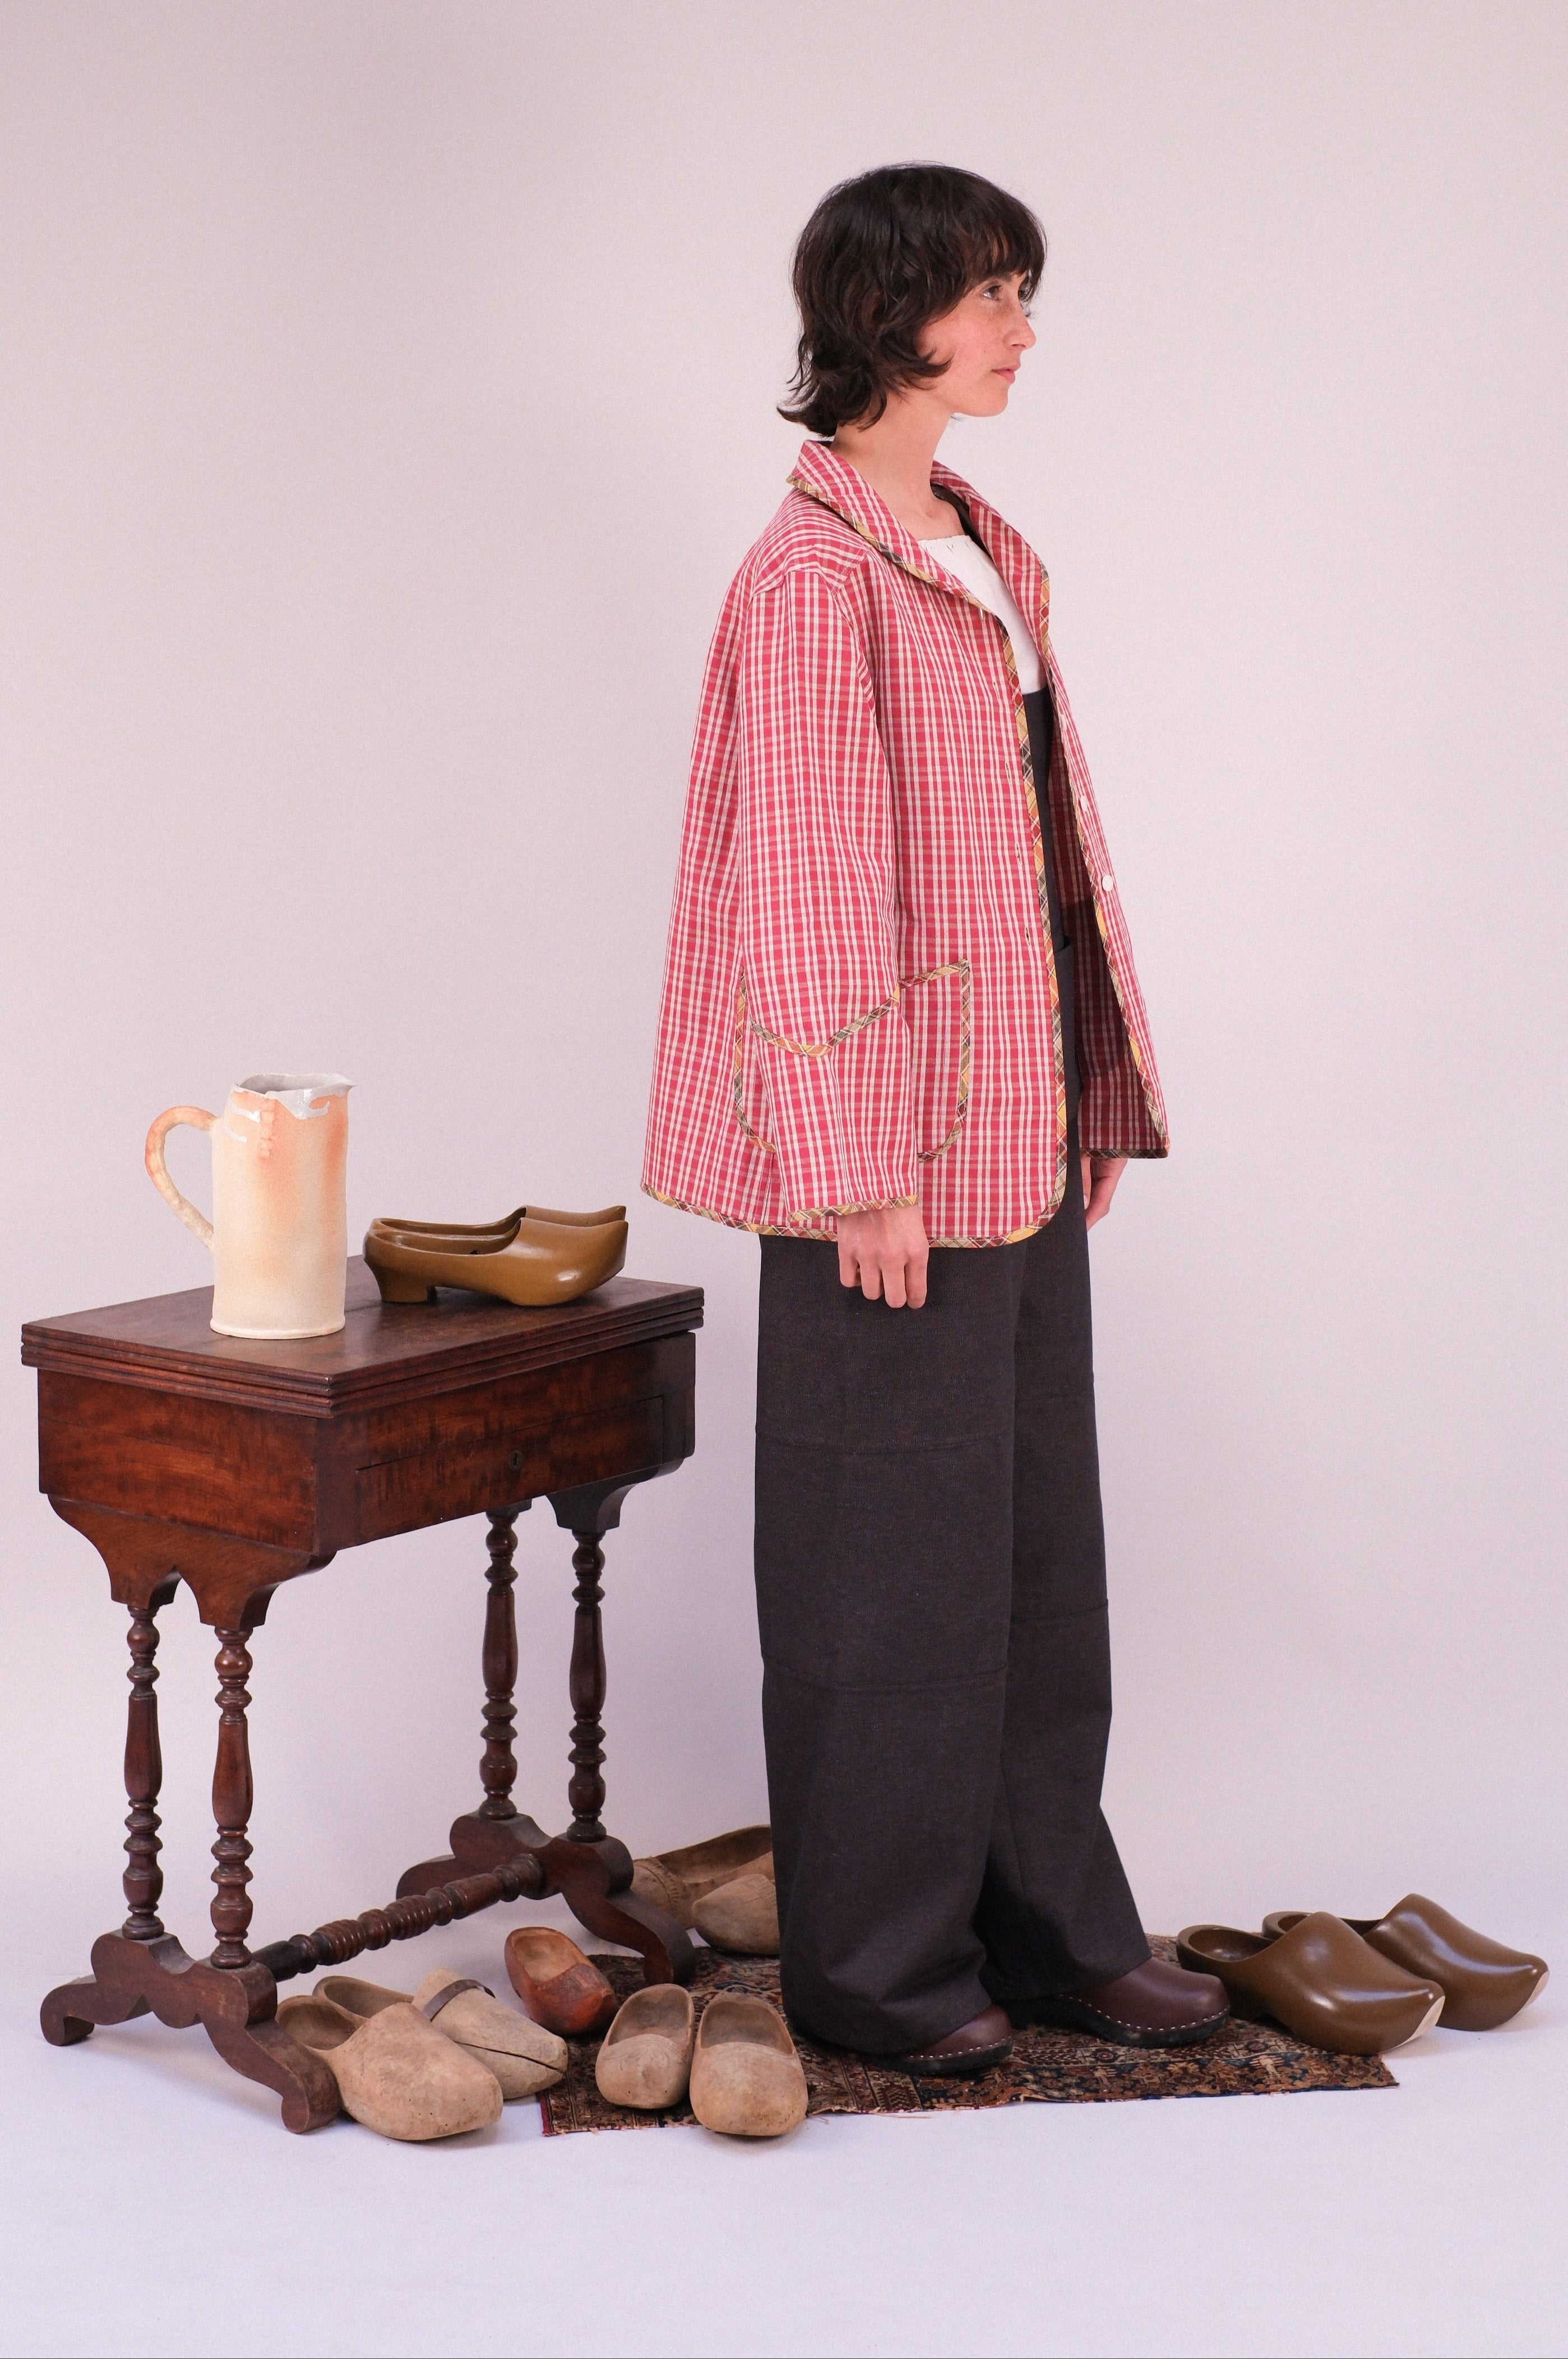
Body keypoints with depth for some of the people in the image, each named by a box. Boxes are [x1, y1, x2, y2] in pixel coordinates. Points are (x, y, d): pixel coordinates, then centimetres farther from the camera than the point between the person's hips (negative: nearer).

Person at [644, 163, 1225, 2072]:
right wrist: (861, 1175, -19)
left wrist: (1090, 1108, 15)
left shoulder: (986, 559, 14)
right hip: (895, 1146, -9)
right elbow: (801, 882, -17)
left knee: (1039, 1538, 14)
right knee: (899, 1554, 2)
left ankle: (1048, 1927, 26)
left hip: (1018, 1131, 9)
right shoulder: (817, 574, -14)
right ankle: (870, 1961, 16)